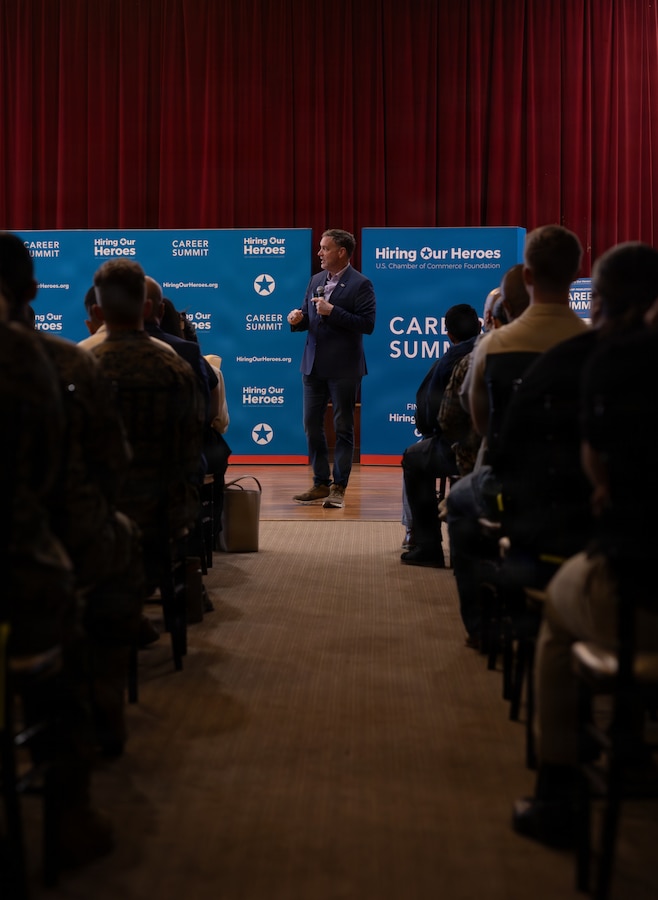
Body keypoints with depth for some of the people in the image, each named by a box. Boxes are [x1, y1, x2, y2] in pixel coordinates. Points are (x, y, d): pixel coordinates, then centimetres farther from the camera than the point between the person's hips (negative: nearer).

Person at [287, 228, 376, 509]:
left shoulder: (360, 284, -8)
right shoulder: (315, 280, 12)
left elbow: (367, 324, -17)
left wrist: (332, 311, -21)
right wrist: (297, 319, -6)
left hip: (343, 368, -7)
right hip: (314, 365, 7)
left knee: (343, 428, 2)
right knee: (312, 424, 10)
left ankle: (339, 488, 7)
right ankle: (321, 484, 21)